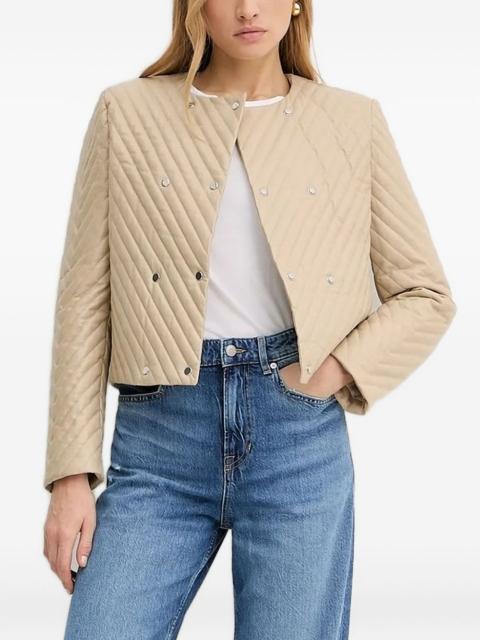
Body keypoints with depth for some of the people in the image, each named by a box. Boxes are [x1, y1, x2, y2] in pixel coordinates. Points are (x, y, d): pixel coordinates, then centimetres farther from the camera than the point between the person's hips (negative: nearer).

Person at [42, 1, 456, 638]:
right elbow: (85, 300, 3)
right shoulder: (126, 113, 5)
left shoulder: (353, 121, 6)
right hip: (159, 439, 0)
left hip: (300, 439, 1)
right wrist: (73, 473, -2)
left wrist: (337, 370, -6)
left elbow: (427, 295, 11)